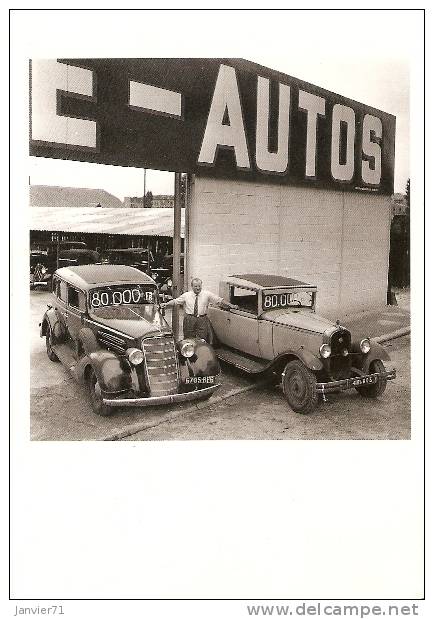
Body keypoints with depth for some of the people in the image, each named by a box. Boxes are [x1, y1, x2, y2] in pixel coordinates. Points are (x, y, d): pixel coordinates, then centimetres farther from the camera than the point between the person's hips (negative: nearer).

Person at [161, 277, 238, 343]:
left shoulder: (207, 294, 2)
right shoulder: (186, 295, 6)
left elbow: (219, 300, 0)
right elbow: (175, 301, 8)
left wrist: (230, 305, -6)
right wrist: (166, 304, -4)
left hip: (202, 320, -1)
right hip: (189, 320, 1)